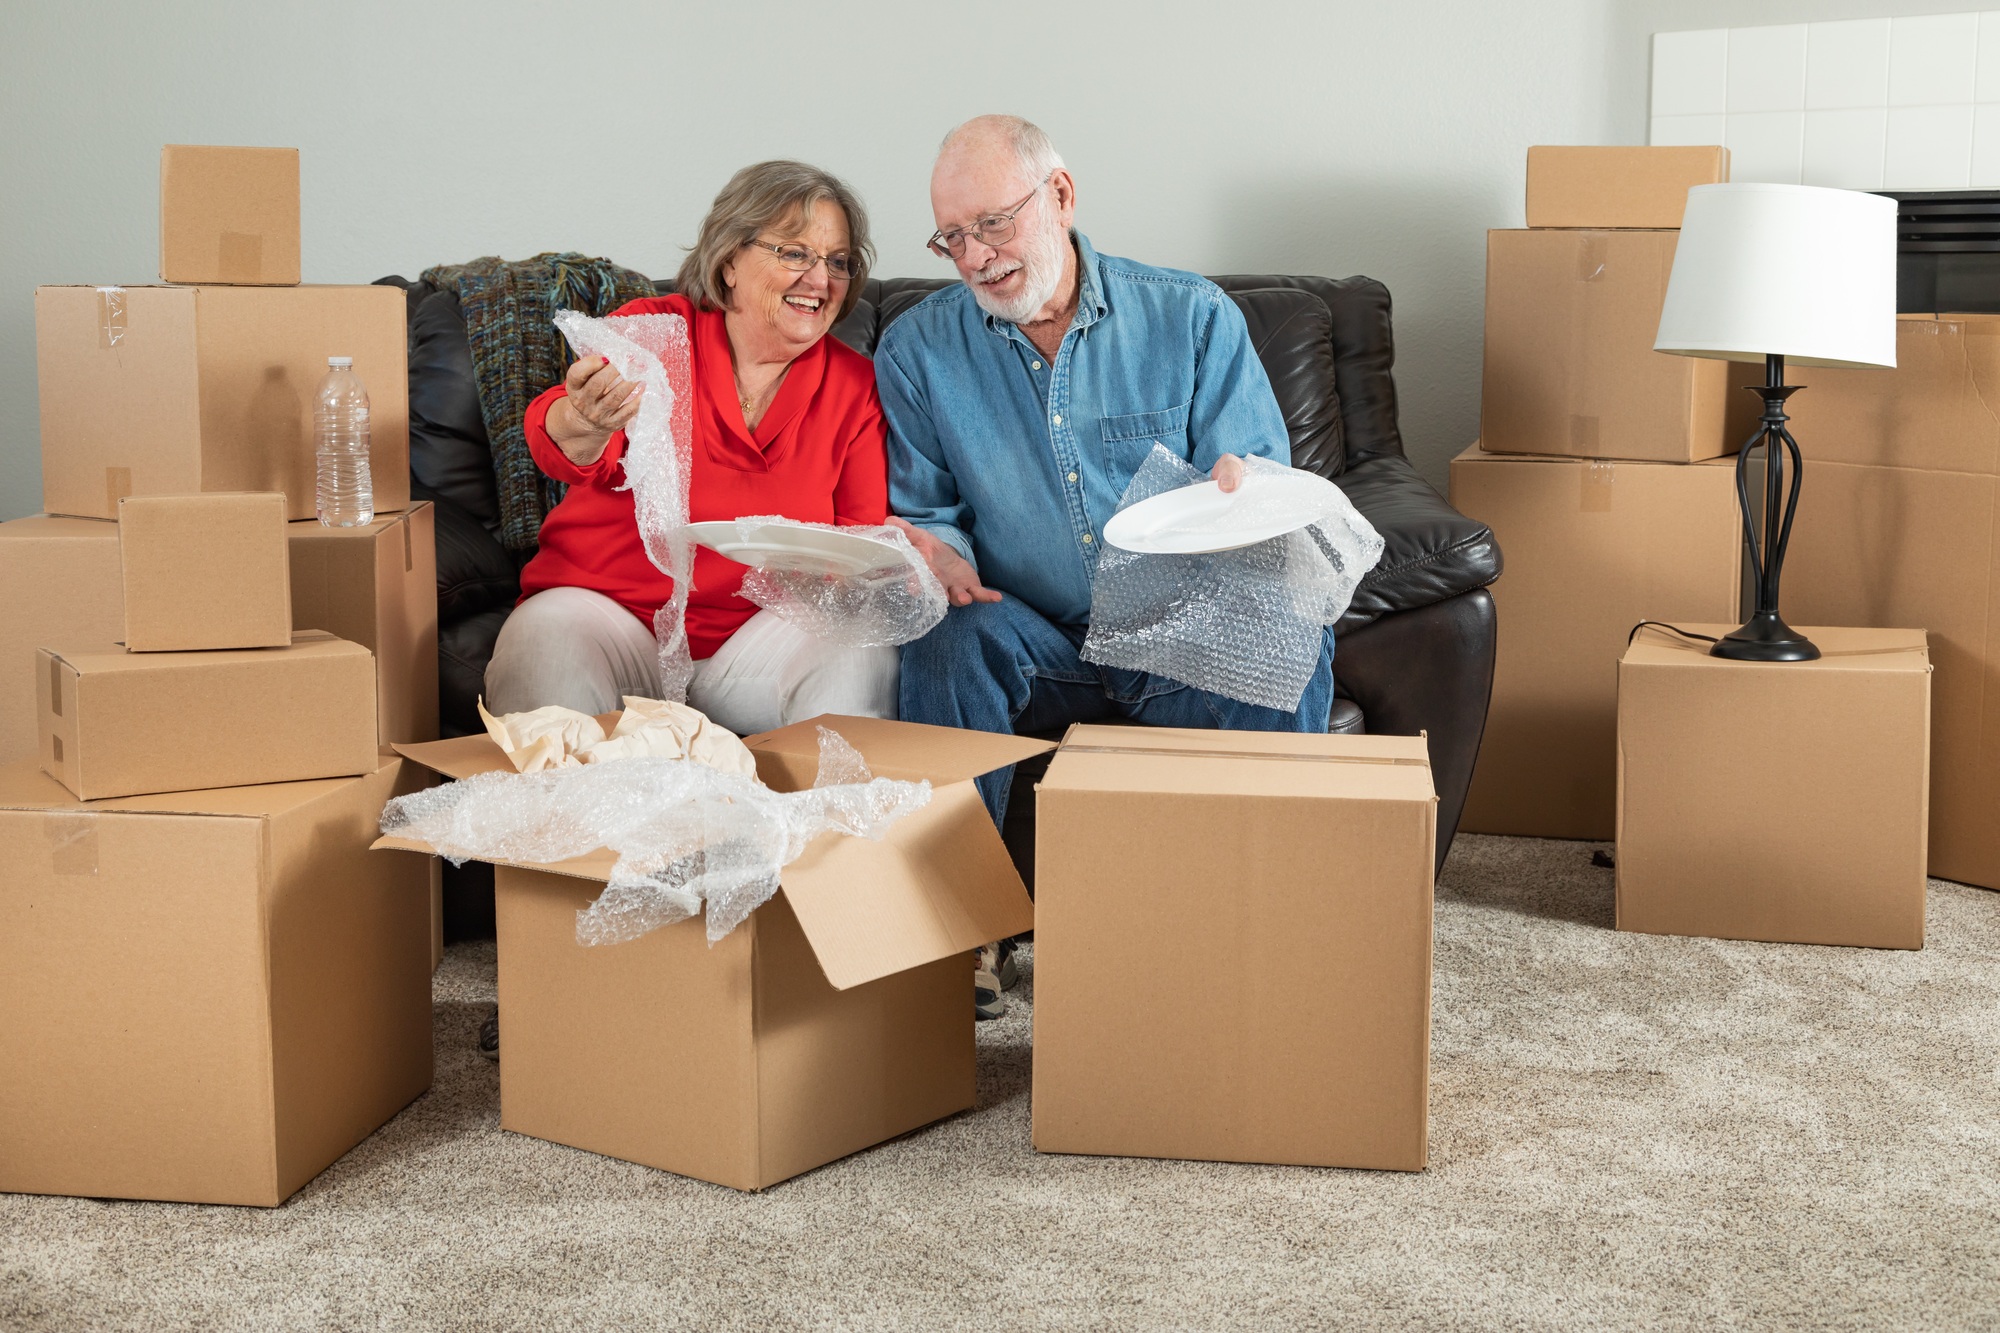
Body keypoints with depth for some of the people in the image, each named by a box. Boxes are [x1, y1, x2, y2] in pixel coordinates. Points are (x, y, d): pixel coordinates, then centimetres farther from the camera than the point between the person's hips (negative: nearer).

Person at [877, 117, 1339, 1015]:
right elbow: (922, 513, 9)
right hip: (1032, 647, 1)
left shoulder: (1193, 318, 4)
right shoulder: (918, 351, 6)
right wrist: (936, 555, -15)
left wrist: (1242, 491, -25)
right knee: (955, 634, -33)